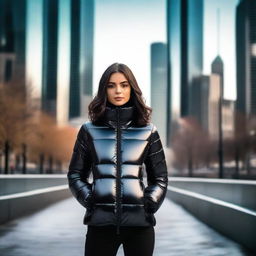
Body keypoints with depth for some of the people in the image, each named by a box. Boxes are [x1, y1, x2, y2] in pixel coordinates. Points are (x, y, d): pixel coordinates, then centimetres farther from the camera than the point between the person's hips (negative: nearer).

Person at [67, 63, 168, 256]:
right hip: (101, 222, 0)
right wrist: (90, 200, -5)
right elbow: (75, 174, 8)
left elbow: (160, 178, 10)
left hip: (139, 222, 1)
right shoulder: (90, 130, 7)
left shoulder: (148, 131, 8)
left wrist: (149, 204, -3)